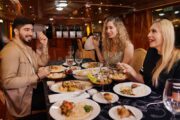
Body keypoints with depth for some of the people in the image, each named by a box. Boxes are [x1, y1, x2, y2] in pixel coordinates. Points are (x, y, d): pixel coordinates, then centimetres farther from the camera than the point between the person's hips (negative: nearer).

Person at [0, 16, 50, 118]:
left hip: (32, 92, 8)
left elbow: (42, 63, 9)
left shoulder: (27, 47, 9)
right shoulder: (11, 50, -22)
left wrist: (44, 46, -4)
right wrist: (37, 77, -26)